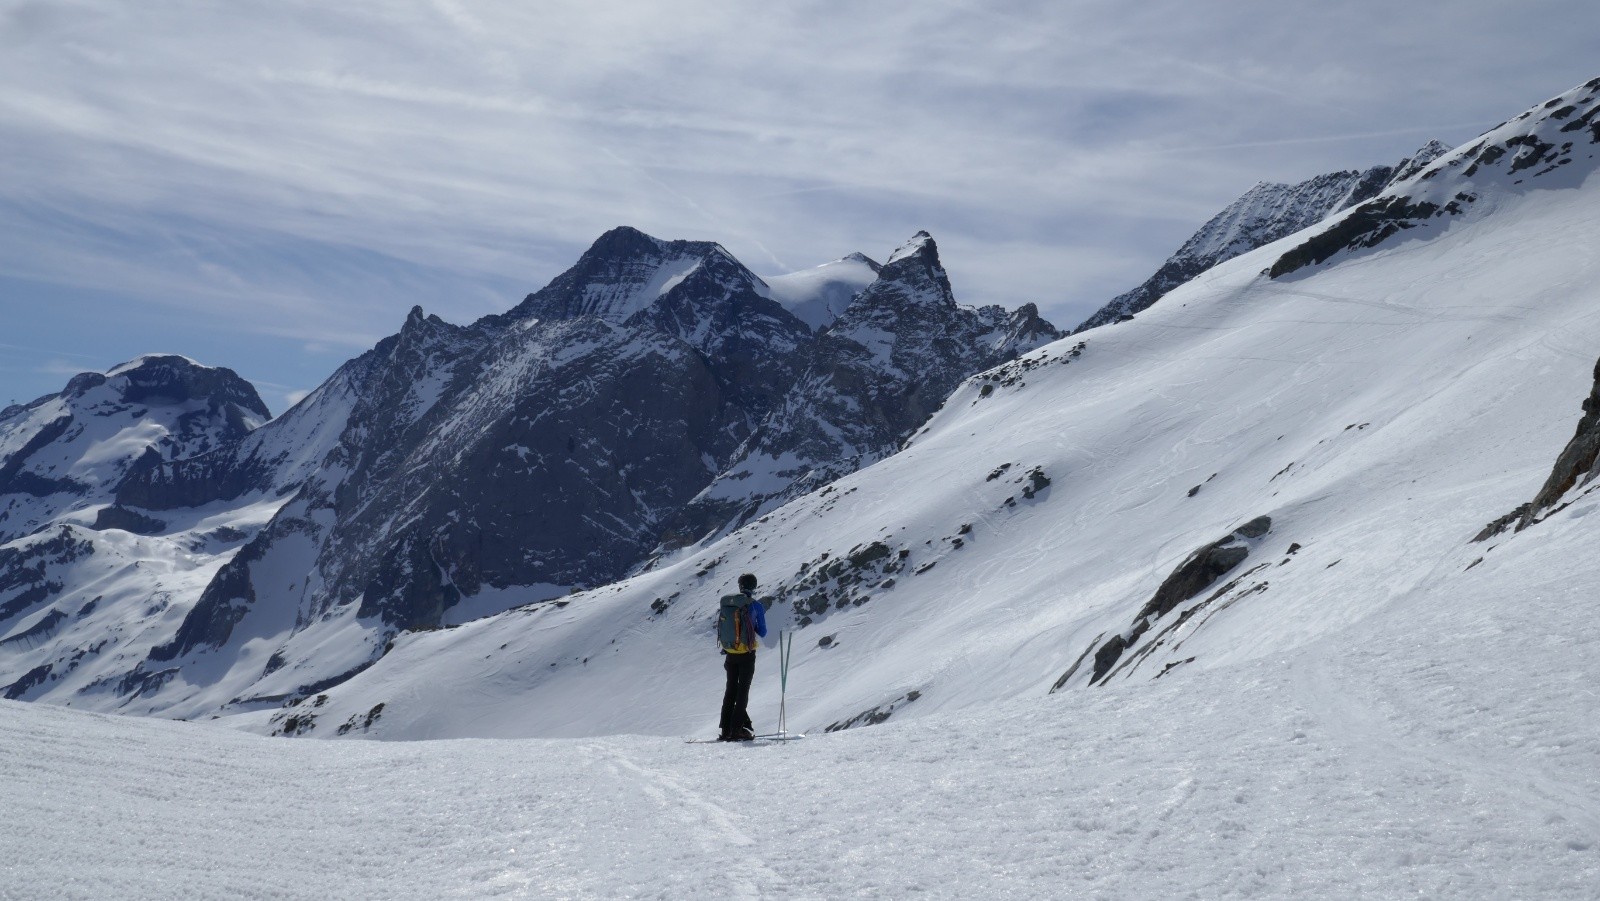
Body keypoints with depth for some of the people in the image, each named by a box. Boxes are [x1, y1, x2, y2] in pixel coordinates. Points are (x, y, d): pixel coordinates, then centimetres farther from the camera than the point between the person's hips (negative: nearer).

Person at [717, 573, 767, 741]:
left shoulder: (726, 603, 2)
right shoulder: (755, 605, -11)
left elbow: (720, 630, 10)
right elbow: (763, 633, -4)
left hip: (729, 653, 4)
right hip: (747, 653, -4)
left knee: (731, 689, 15)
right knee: (743, 689, 3)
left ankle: (726, 729, 14)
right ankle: (736, 730, -1)